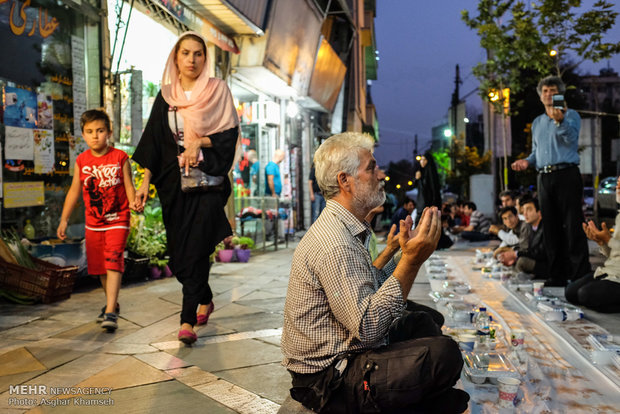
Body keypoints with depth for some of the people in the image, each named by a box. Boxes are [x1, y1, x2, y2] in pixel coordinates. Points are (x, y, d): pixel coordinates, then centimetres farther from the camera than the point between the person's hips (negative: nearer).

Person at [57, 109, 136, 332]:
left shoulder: (120, 157, -6)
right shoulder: (81, 161, 3)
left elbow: (129, 185, -7)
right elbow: (74, 190, 10)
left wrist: (133, 202, -29)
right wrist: (64, 220, 10)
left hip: (118, 220, -4)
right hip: (93, 223, 5)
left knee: (113, 262, -15)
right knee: (99, 266, 13)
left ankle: (110, 312, -16)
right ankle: (112, 303, 33)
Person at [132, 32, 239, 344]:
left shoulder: (217, 89, 3)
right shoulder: (166, 95, 11)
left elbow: (230, 132, -2)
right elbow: (154, 139, 9)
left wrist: (199, 141, -16)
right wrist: (146, 180, 3)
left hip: (207, 178, -4)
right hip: (173, 180, 4)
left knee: (196, 248, -11)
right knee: (179, 249, 7)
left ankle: (187, 320, -8)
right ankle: (205, 300, 30)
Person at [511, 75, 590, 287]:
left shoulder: (571, 115, 4)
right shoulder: (537, 123, 22)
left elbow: (572, 138, -15)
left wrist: (560, 121, -31)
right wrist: (527, 161, 4)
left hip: (566, 175, -6)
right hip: (544, 178, 6)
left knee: (572, 227, -9)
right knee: (551, 228, 6)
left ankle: (580, 275, -6)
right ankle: (557, 276, 11)